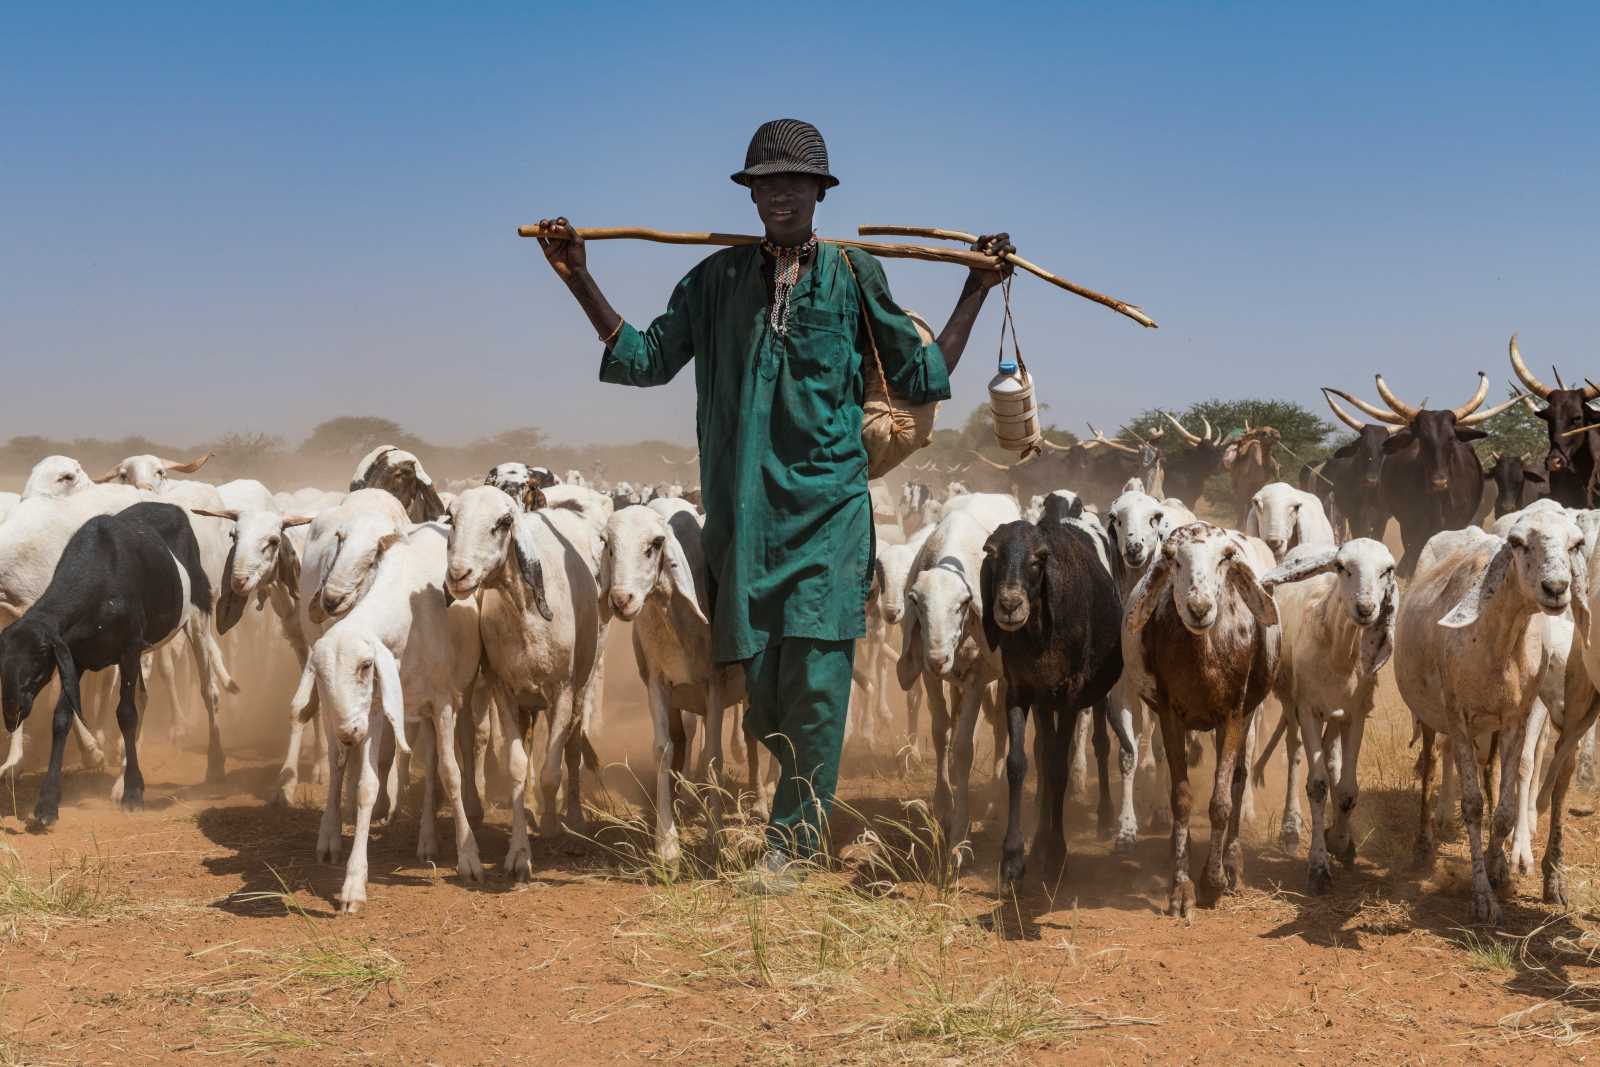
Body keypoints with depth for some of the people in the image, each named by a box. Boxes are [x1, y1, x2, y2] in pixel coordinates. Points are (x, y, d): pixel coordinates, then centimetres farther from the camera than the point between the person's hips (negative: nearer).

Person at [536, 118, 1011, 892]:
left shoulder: (855, 278, 6)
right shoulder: (716, 280, 10)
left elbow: (920, 379, 10)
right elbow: (646, 358, 11)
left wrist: (977, 291, 5)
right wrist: (579, 281, 6)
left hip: (829, 508, -2)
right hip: (745, 508, 2)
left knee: (818, 677, -10)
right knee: (758, 681, 2)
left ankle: (792, 842, -1)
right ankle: (806, 794, 28)